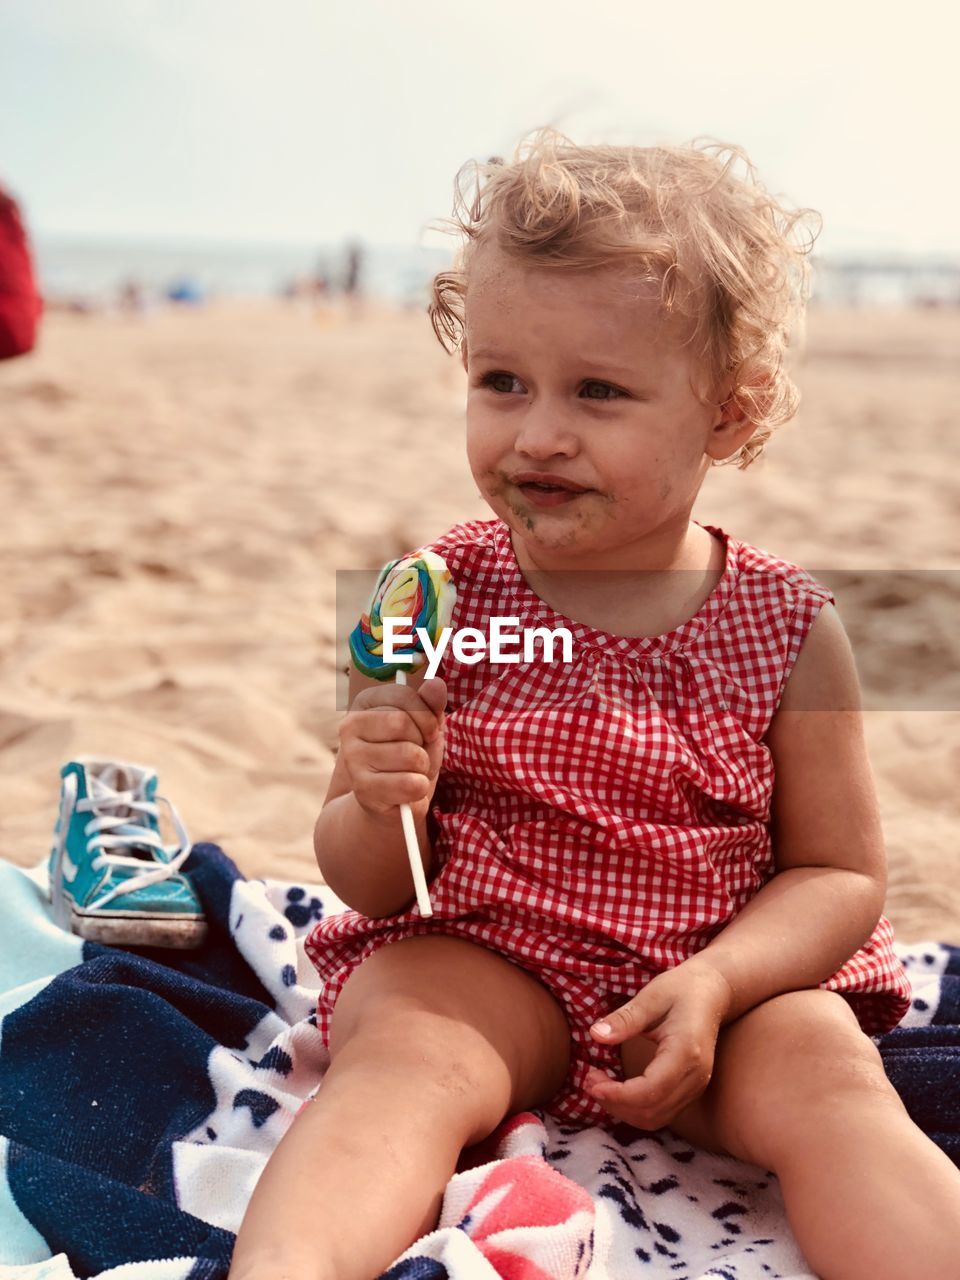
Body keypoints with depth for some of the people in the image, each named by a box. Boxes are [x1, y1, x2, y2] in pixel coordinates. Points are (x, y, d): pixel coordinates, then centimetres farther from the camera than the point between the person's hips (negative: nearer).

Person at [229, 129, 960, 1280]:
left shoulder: (787, 628, -7)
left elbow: (840, 873, 0)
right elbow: (369, 886, 0)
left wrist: (717, 982, -19)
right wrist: (379, 809, -25)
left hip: (726, 978, 1)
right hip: (477, 957, 0)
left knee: (832, 1084, -25)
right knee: (402, 1055, -28)